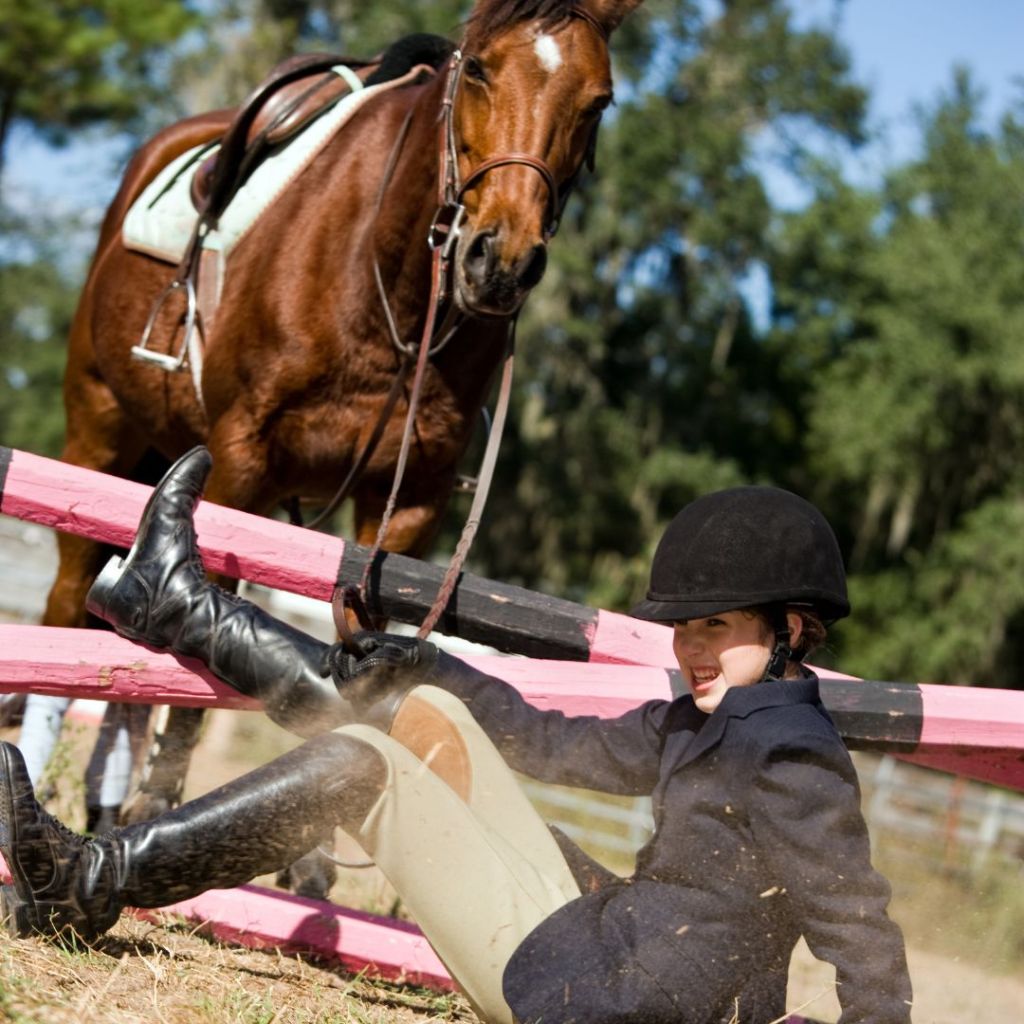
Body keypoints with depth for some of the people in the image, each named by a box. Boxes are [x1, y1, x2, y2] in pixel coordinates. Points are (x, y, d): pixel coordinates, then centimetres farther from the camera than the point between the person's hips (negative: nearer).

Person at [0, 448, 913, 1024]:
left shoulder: (788, 760, -17)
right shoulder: (698, 724, 10)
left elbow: (861, 930, -19)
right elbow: (554, 743, 17)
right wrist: (406, 661, 14)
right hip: (594, 937, 8)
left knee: (359, 766, -7)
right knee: (422, 709, 11)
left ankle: (89, 886, -1)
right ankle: (187, 609, 25)